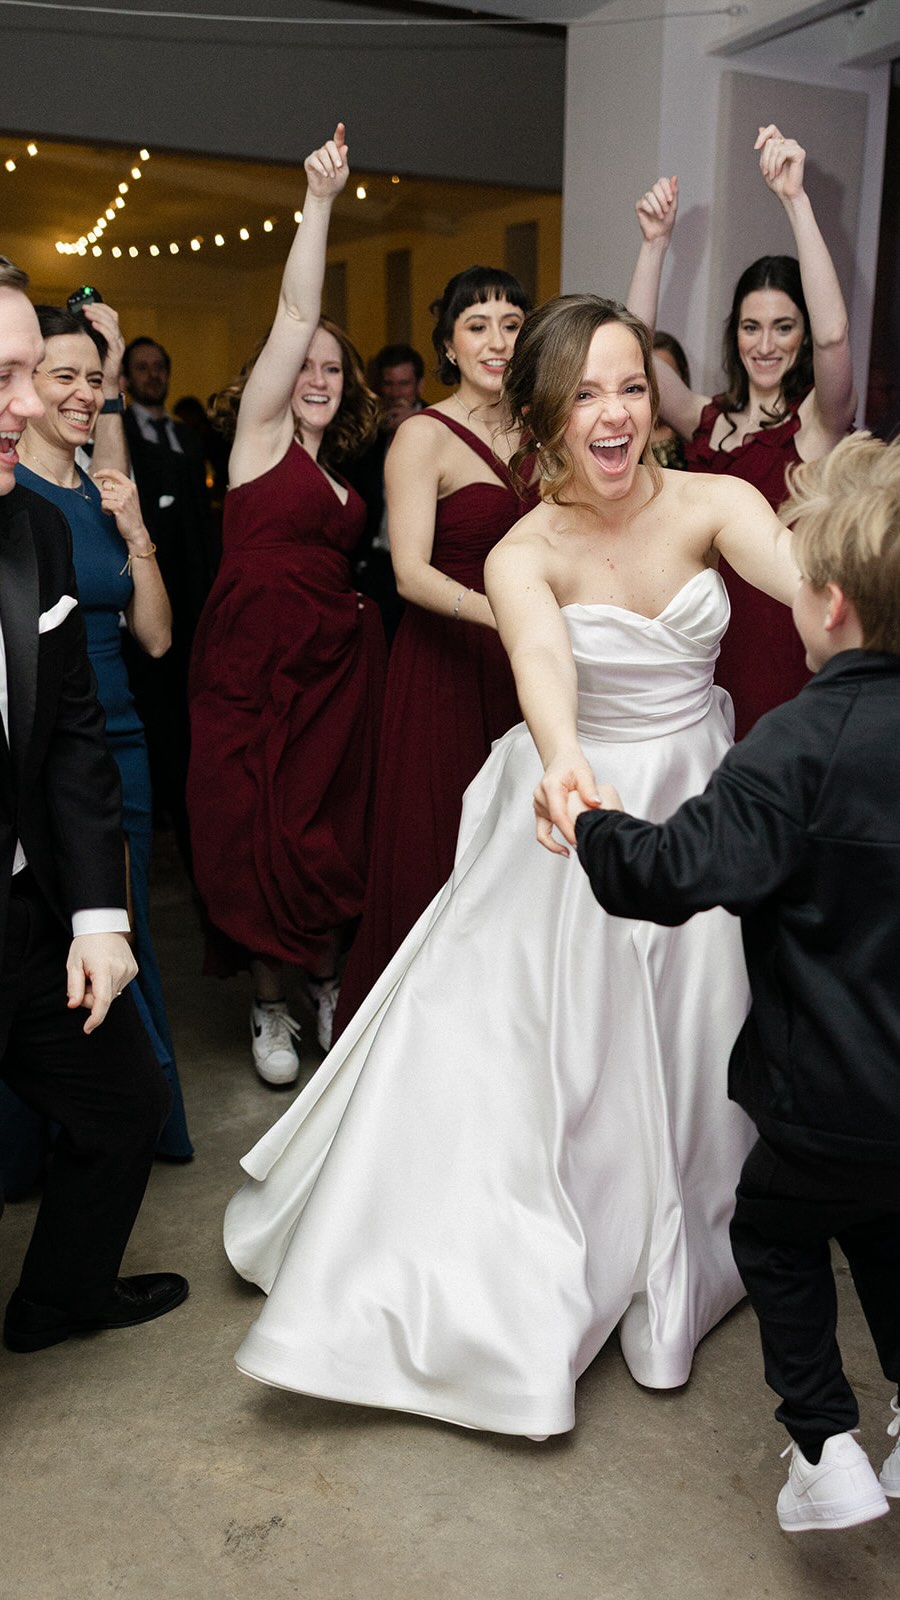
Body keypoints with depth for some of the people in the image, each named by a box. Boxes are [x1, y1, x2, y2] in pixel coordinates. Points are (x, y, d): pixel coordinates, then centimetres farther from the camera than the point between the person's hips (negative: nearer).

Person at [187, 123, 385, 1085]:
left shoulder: (336, 468, 18)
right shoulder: (260, 430, 2)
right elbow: (294, 313, -7)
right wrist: (319, 200, -12)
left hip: (335, 661, 5)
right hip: (253, 661, -5)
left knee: (332, 829, 6)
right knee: (258, 834, -2)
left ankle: (326, 982, 22)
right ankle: (271, 1007, 11)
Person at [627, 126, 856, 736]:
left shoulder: (819, 419, -3)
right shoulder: (708, 419, 8)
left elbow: (834, 334, -22)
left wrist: (796, 198, -23)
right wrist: (656, 243, -11)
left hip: (785, 646, -3)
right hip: (709, 637, 4)